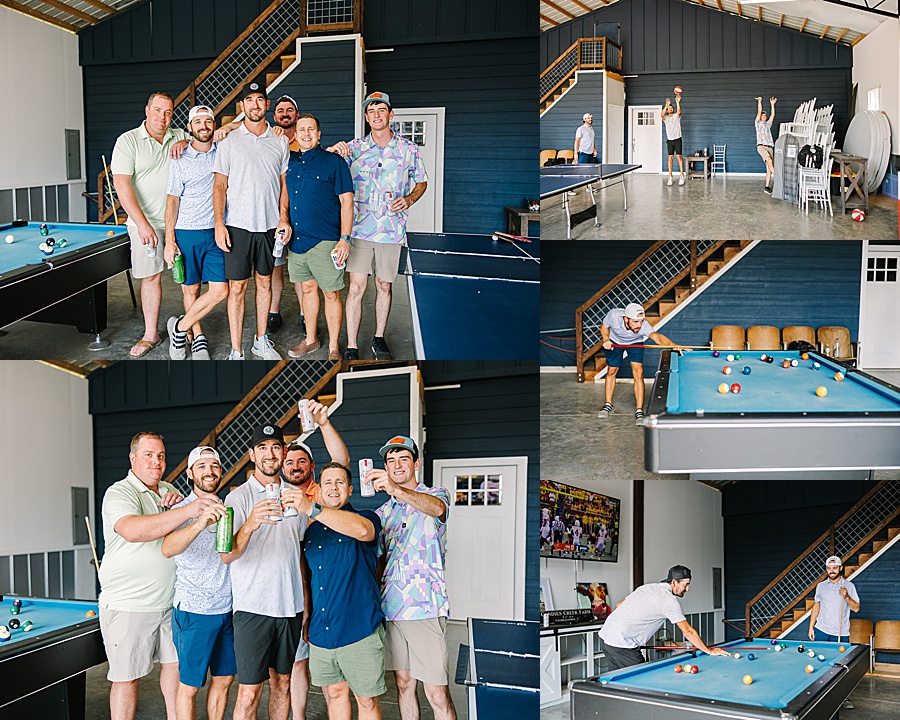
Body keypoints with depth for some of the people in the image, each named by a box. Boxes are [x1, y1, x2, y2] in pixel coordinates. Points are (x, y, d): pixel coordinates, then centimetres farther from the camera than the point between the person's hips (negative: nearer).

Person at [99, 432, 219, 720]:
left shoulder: (168, 491, 13)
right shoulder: (119, 493, -12)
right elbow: (132, 530, -32)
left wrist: (178, 502, -7)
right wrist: (187, 510, -43)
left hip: (169, 601, 7)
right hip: (128, 606, -7)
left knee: (174, 663, 13)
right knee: (127, 676, -1)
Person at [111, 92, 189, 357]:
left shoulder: (180, 137, 8)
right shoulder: (128, 141, -4)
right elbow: (122, 185, -11)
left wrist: (186, 144, -10)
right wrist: (142, 223, -19)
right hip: (145, 220, -3)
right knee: (150, 276, 3)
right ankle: (151, 334, 12)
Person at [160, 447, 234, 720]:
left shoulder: (226, 509, 10)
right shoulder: (181, 510, -9)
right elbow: (168, 549, -30)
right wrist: (200, 523, -46)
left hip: (227, 608, 6)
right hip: (194, 611, -6)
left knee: (224, 678, 12)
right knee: (190, 685, 0)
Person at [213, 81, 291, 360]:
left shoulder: (279, 143, 8)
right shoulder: (229, 142, 0)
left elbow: (283, 183, 11)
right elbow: (220, 185, -1)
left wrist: (284, 219, 1)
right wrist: (219, 223, -10)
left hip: (269, 226, 3)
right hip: (238, 226, -3)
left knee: (265, 282, 12)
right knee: (237, 287, -3)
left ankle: (261, 341, 25)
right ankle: (236, 351, 2)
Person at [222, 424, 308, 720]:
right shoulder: (239, 497, -5)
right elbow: (227, 555, -16)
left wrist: (305, 602, 11)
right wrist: (250, 525, -36)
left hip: (290, 606, 5)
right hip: (253, 607, -5)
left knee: (283, 683, 12)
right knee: (250, 692, -5)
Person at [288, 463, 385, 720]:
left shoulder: (366, 518, -4)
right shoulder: (312, 530, 14)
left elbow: (362, 529, -30)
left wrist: (312, 509, -39)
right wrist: (304, 614, 11)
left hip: (359, 631, -5)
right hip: (321, 632, 5)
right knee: (335, 694, 15)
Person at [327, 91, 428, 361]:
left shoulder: (409, 149, 1)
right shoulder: (354, 147, 2)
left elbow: (422, 182, 13)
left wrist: (409, 199, -7)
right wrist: (332, 150, -17)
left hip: (391, 230, 1)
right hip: (359, 229, 0)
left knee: (384, 286, 12)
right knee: (356, 288, -4)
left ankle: (379, 339, 28)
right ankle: (351, 348, 1)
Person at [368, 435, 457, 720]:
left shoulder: (435, 494, 1)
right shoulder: (384, 511, 18)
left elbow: (437, 508, -25)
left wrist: (395, 489, -42)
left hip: (425, 607, -6)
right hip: (390, 608, 6)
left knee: (437, 694, -9)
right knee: (403, 684, 11)